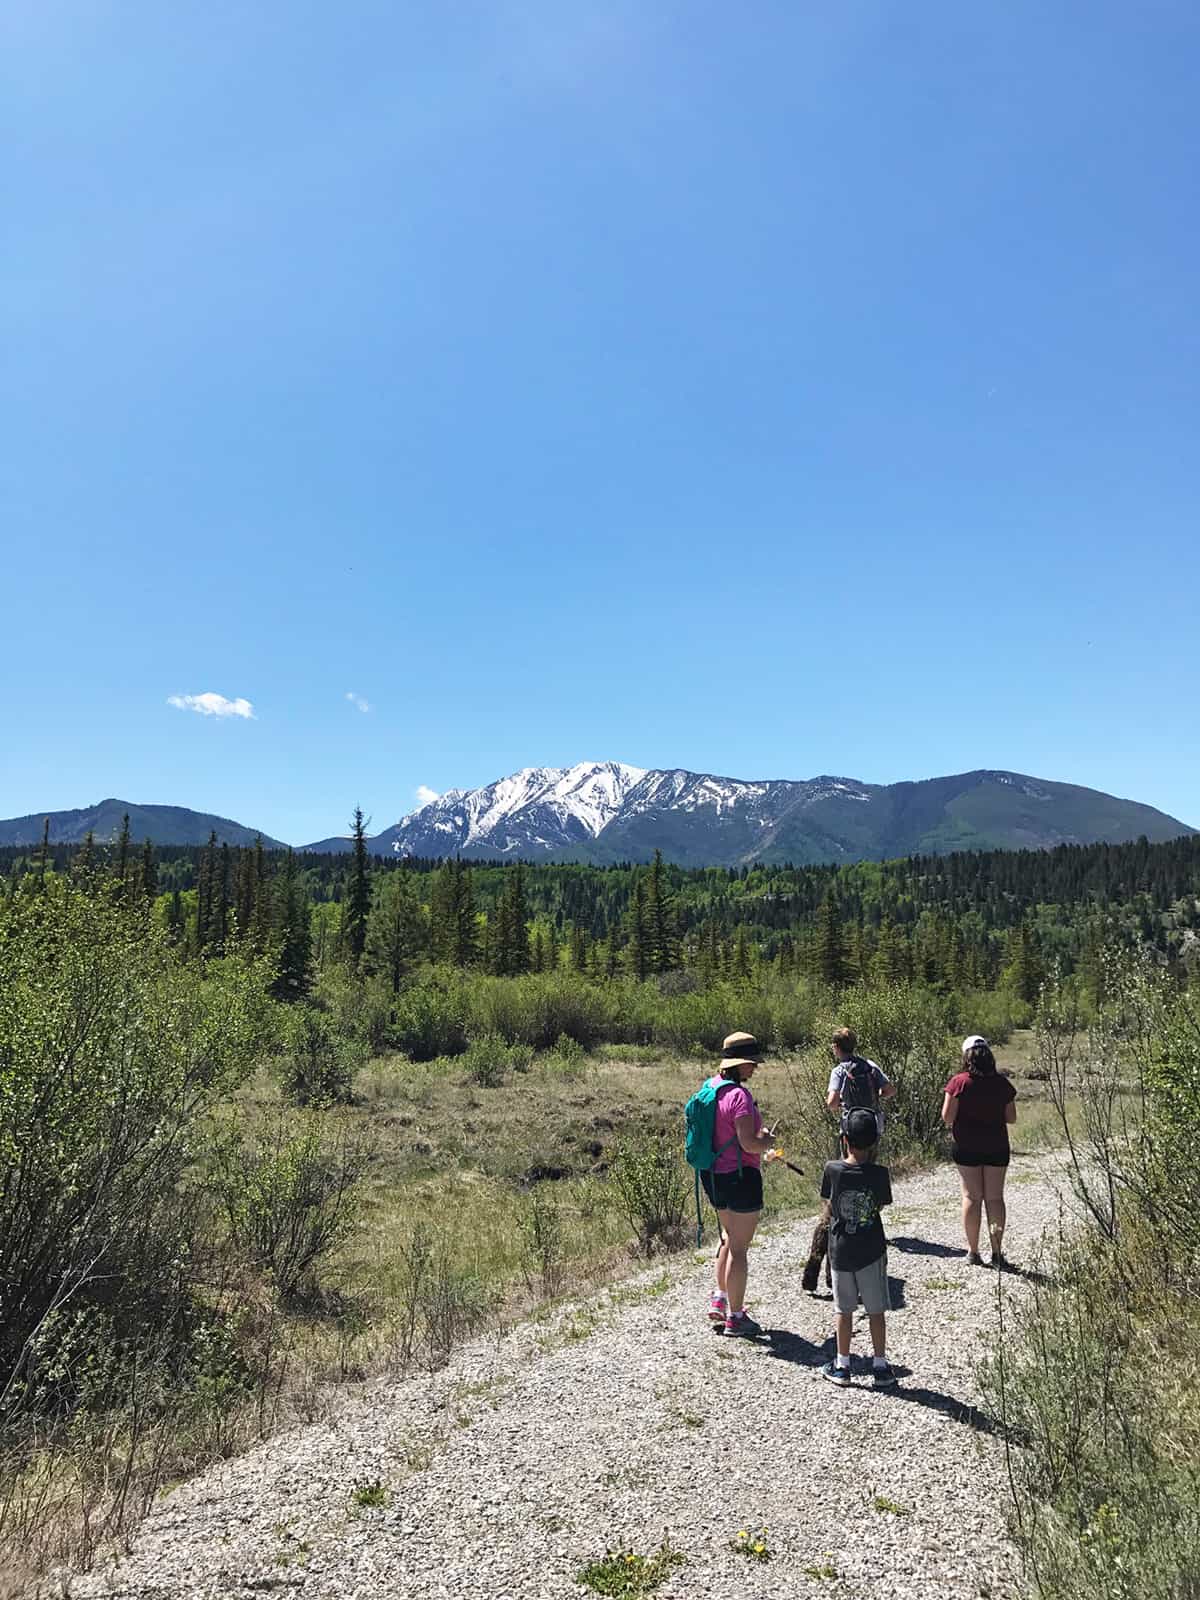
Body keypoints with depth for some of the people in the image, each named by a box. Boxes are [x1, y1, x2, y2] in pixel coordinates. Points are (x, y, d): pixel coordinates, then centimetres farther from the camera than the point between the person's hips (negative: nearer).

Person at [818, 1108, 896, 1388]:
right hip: (872, 1251, 0)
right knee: (876, 1310, 13)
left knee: (843, 1310, 13)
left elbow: (827, 1206, -3)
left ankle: (842, 1366, 22)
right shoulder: (879, 1174, -15)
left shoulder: (832, 1170, -14)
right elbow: (880, 1206, 0)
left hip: (840, 1250, 0)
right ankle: (880, 1366, 20)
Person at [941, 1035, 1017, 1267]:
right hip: (997, 1147, 2)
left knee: (972, 1197, 6)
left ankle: (973, 1251, 11)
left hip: (966, 1146, -2)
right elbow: (1011, 1118, 1)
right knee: (995, 1197, 9)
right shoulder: (1002, 1083, -3)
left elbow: (947, 1116, -13)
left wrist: (953, 1125, 9)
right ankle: (997, 1252, 11)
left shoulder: (959, 1082, -11)